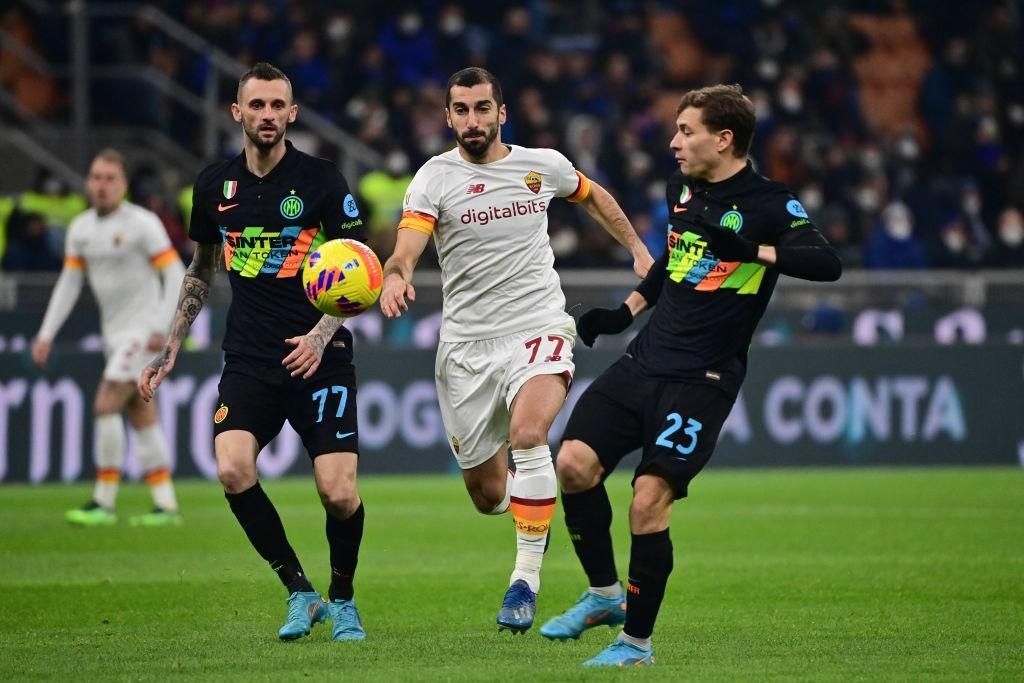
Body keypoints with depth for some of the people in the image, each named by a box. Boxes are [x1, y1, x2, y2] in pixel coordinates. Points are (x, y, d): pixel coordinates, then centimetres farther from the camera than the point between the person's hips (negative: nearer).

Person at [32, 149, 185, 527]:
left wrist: (161, 328, -20)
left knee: (106, 406, -14)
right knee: (142, 418, 7)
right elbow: (69, 283, 13)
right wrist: (46, 334, 7)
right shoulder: (80, 228, 8)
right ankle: (166, 505, 9)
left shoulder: (142, 224, -12)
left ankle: (103, 503, -9)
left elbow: (175, 275, -12)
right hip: (114, 332, 7)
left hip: (142, 330, -7)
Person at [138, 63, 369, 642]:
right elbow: (201, 271, 22)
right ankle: (300, 593, -4)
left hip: (319, 357, -3)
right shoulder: (215, 185, 8)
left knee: (339, 494, -13)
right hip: (249, 359, 3)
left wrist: (321, 334, -18)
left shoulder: (322, 180, -4)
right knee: (233, 470, -21)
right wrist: (170, 350, 19)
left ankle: (343, 599, 16)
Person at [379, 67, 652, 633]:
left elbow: (592, 196, 27)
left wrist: (638, 250, 24)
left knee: (527, 434, -30)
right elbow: (405, 250, -20)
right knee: (487, 496, 5)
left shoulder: (544, 165, 4)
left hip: (539, 330, -1)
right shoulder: (435, 177, -4)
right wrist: (394, 280, -42)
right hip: (466, 346, 1)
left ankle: (526, 578, -21)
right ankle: (530, 508, 44)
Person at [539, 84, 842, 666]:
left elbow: (828, 264, -24)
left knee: (649, 503, -15)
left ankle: (637, 641, 1)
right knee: (574, 465, -7)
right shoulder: (684, 189, 12)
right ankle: (605, 594, 14)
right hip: (644, 361, 7)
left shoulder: (769, 204, -10)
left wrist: (752, 250, -34)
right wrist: (627, 311, 23)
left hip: (701, 380, -7)